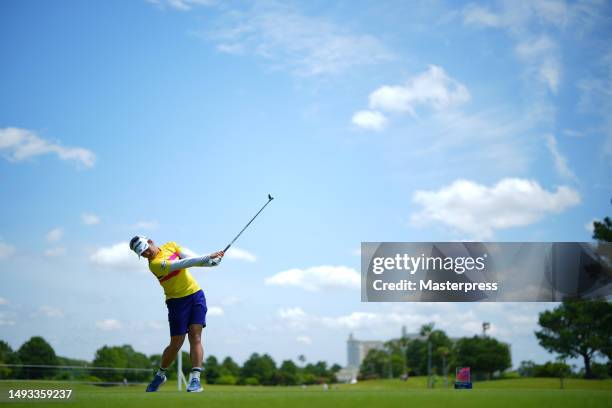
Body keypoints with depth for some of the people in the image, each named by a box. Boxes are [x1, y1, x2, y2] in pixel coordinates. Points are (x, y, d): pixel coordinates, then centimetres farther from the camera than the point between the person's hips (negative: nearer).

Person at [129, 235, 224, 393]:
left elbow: (192, 258, -8)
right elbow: (183, 264, -27)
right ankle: (160, 374, 23)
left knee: (195, 336, -10)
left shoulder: (170, 245, 5)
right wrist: (208, 257, -31)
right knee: (176, 344, -1)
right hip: (177, 301, -4)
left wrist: (210, 261, -26)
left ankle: (195, 378, -16)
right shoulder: (155, 264, -16)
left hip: (196, 294, 4)